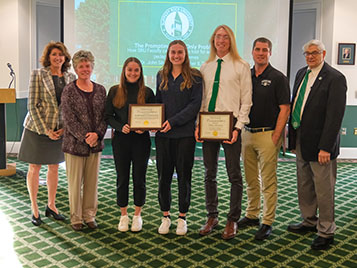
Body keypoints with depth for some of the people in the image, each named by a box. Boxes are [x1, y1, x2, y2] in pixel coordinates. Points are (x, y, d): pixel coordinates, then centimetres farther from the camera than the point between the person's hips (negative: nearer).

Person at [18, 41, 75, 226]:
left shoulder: (70, 77, 4)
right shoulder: (38, 75, -7)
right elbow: (33, 105, -10)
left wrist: (66, 127, -5)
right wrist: (45, 130, -15)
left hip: (59, 130, 4)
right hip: (37, 128, -4)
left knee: (54, 168, 13)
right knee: (34, 168, 5)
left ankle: (51, 205, 27)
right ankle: (34, 209, 17)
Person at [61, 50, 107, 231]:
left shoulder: (100, 90, 7)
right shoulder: (69, 91, -5)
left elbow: (105, 116, 4)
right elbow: (69, 119, -11)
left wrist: (97, 134, -12)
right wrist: (85, 137, -17)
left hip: (95, 144, 4)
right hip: (74, 144, -3)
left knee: (92, 182, 11)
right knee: (75, 183, 5)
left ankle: (90, 216, 24)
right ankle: (76, 218, 19)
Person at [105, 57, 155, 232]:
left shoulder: (147, 92, 2)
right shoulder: (114, 91, 4)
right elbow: (108, 116, 3)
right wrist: (121, 126, -14)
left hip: (141, 140, -1)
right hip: (120, 140, 1)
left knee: (139, 178, 6)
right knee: (122, 178, 8)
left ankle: (137, 215, 22)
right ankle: (123, 215, 23)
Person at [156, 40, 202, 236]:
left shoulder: (194, 76, 0)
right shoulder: (161, 76, 13)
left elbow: (195, 104, -7)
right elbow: (158, 101, 16)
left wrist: (174, 121, -15)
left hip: (185, 133, -3)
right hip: (163, 134, 3)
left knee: (184, 175, 4)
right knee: (163, 175, 6)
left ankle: (182, 218, 18)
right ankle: (165, 217, 20)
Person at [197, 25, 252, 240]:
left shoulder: (241, 66, 0)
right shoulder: (205, 67, 12)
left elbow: (246, 100, -3)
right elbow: (201, 99, 12)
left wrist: (238, 127, -12)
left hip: (230, 124, -4)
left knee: (234, 174, 2)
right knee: (210, 174, 11)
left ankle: (233, 220, 15)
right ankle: (212, 216, 24)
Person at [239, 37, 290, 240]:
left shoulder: (278, 78, -5)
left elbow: (285, 109, -8)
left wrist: (276, 137, -14)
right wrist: (239, 128, 4)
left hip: (268, 134, -5)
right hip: (247, 133, 6)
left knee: (268, 181, 0)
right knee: (251, 179, 14)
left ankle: (268, 222, 9)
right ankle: (252, 215, 27)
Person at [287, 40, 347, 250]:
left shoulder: (335, 78, -12)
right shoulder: (301, 74, 11)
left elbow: (335, 115, -17)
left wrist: (326, 147, -21)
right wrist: (293, 137, 11)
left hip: (319, 143, -7)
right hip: (301, 140, 7)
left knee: (324, 189, 3)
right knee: (304, 186, 18)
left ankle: (326, 231, 18)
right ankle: (309, 221, 35)